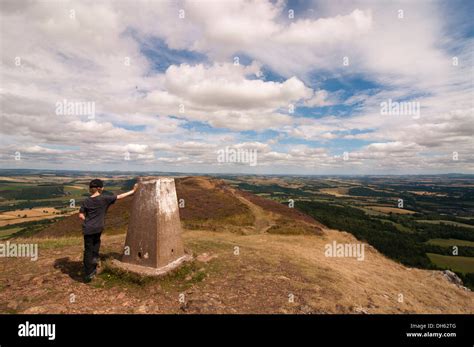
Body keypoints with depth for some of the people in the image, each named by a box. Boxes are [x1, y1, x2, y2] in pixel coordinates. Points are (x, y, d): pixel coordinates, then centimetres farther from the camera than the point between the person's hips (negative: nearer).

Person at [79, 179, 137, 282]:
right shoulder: (105, 198, -8)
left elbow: (81, 215, -2)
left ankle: (88, 274, 14)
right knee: (96, 242, 31)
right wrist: (132, 191, 7)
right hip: (98, 228, -1)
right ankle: (95, 257, 15)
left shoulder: (86, 201, -2)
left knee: (88, 250, 8)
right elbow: (119, 197, -1)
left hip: (88, 229, 1)